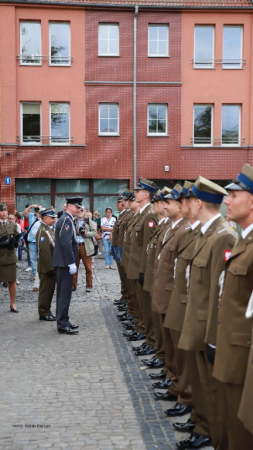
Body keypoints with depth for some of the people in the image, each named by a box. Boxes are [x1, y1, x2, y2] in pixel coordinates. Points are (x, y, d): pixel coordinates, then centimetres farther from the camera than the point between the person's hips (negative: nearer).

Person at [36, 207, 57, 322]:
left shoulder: (50, 230, 14)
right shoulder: (43, 231, -18)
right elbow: (44, 252, -23)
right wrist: (50, 268, -22)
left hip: (52, 267, 10)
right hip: (47, 268, -9)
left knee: (50, 290, 15)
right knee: (45, 290, 0)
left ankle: (47, 311, 25)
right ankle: (43, 313, 9)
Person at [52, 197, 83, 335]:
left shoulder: (67, 219, 16)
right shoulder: (66, 220, -15)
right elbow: (66, 243, -23)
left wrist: (71, 262, 18)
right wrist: (71, 263, -22)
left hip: (63, 263, 10)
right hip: (64, 263, -10)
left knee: (63, 293, 14)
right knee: (65, 294, -7)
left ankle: (63, 322, 21)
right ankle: (63, 324, -3)